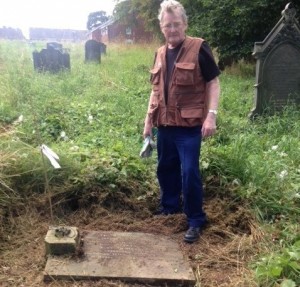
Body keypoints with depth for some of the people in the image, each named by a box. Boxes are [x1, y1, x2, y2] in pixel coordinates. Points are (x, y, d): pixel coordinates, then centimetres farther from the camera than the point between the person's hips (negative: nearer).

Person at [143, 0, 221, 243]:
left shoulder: (199, 48, -7)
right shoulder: (160, 54, 11)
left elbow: (213, 83, -7)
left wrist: (211, 115, -18)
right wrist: (149, 120, 14)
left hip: (189, 125, -6)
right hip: (164, 124, 6)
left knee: (189, 172, -6)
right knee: (165, 168, 16)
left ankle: (196, 221, 10)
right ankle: (170, 207, 37)